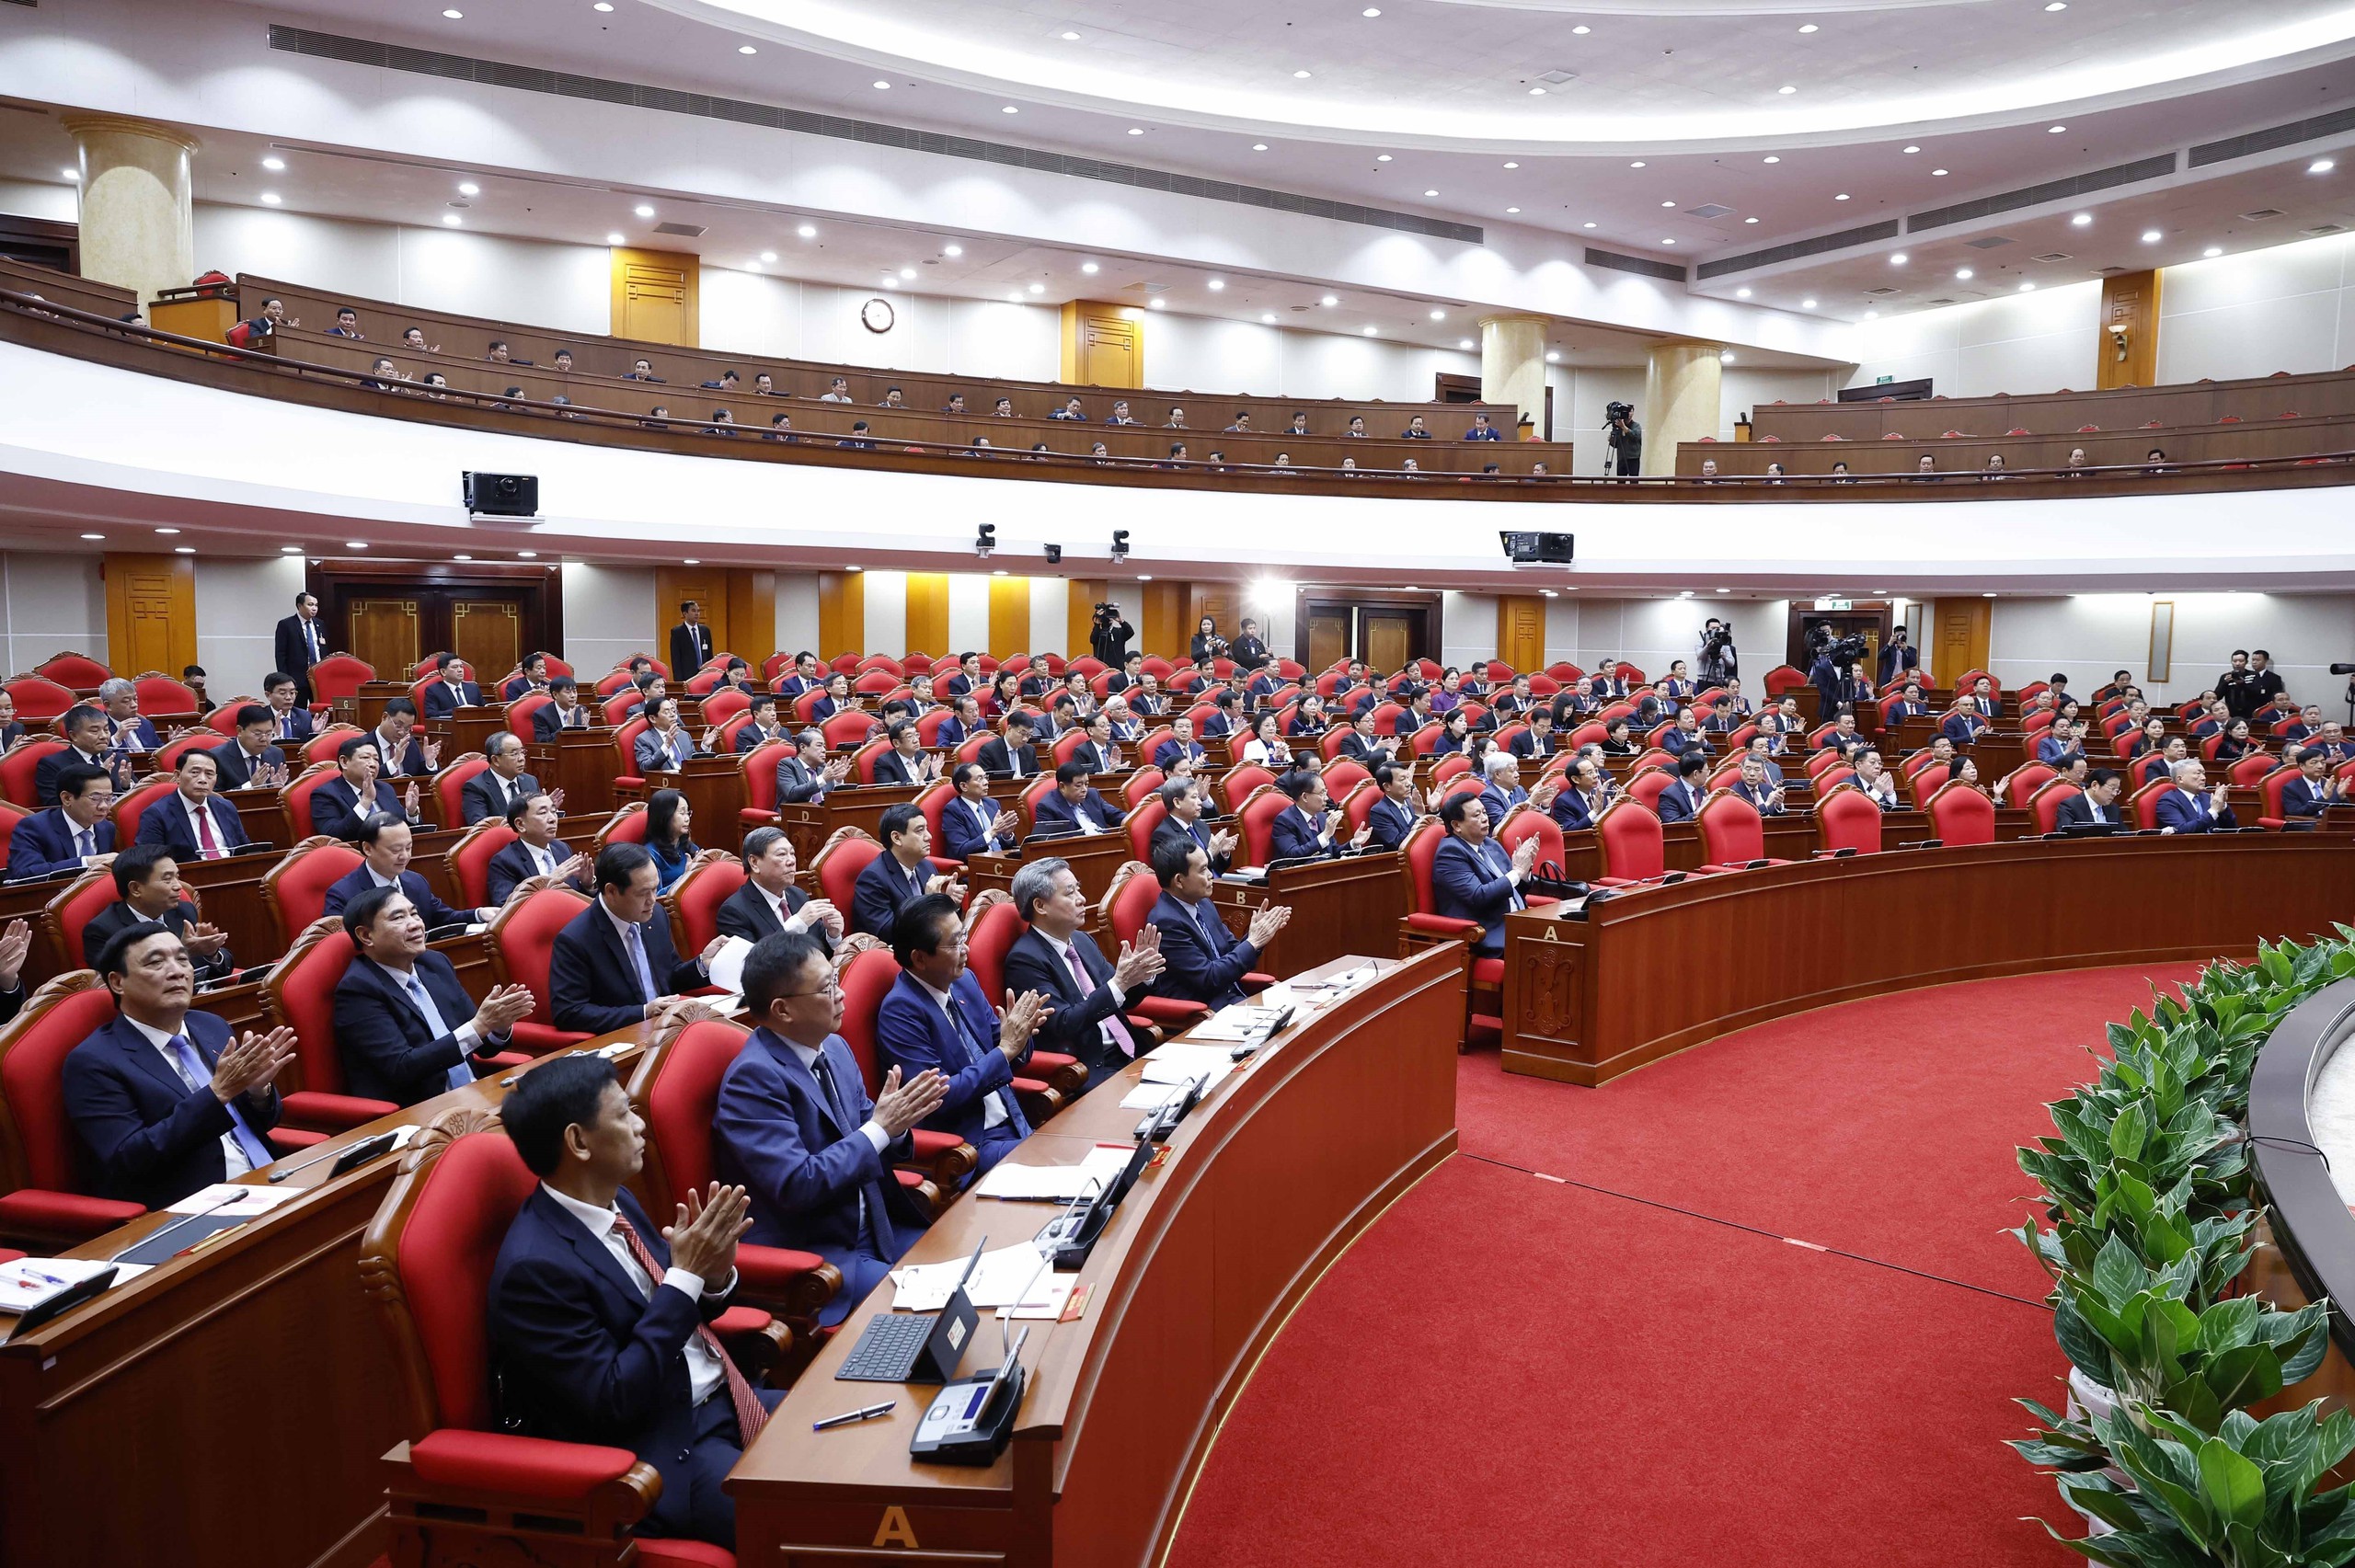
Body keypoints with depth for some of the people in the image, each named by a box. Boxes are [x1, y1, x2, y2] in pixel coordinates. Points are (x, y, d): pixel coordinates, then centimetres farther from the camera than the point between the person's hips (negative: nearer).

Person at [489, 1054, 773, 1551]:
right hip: (660, 1448, -8)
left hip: (718, 1400, 9)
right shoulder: (536, 1266, -23)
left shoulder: (616, 1201, 3)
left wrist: (713, 1276, -10)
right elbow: (613, 1401, -23)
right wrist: (686, 1275, -23)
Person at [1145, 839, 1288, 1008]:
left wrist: (1255, 936, -4)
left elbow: (1231, 952, 15)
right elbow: (1209, 978, -18)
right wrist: (1253, 942, -14)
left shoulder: (1203, 904, 8)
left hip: (1232, 997, 8)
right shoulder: (1166, 922, -18)